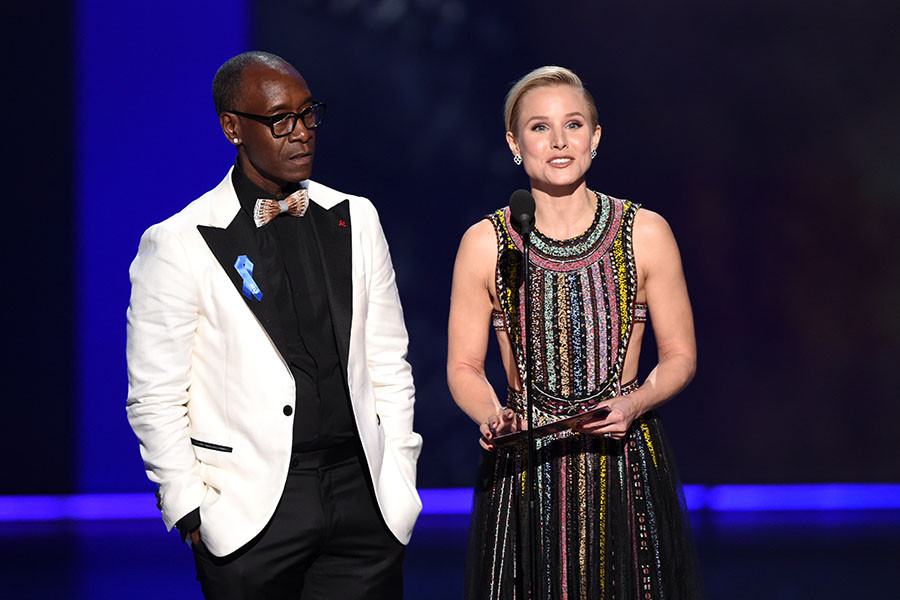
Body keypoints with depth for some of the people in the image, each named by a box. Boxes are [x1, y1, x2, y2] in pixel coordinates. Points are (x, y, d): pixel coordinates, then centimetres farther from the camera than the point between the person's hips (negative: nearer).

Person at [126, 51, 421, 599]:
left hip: (361, 495, 3)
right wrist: (191, 513, -7)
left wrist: (399, 483, 8)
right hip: (249, 513, -3)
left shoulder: (355, 219, 9)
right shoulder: (179, 245, -5)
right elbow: (154, 398, -3)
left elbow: (388, 364, 13)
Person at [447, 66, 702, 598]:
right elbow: (464, 367, 7)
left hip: (626, 460, 0)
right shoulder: (486, 244, 0)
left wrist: (634, 404, -12)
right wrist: (492, 418, -13)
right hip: (524, 471, 0)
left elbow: (680, 356, 7)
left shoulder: (646, 234, 1)